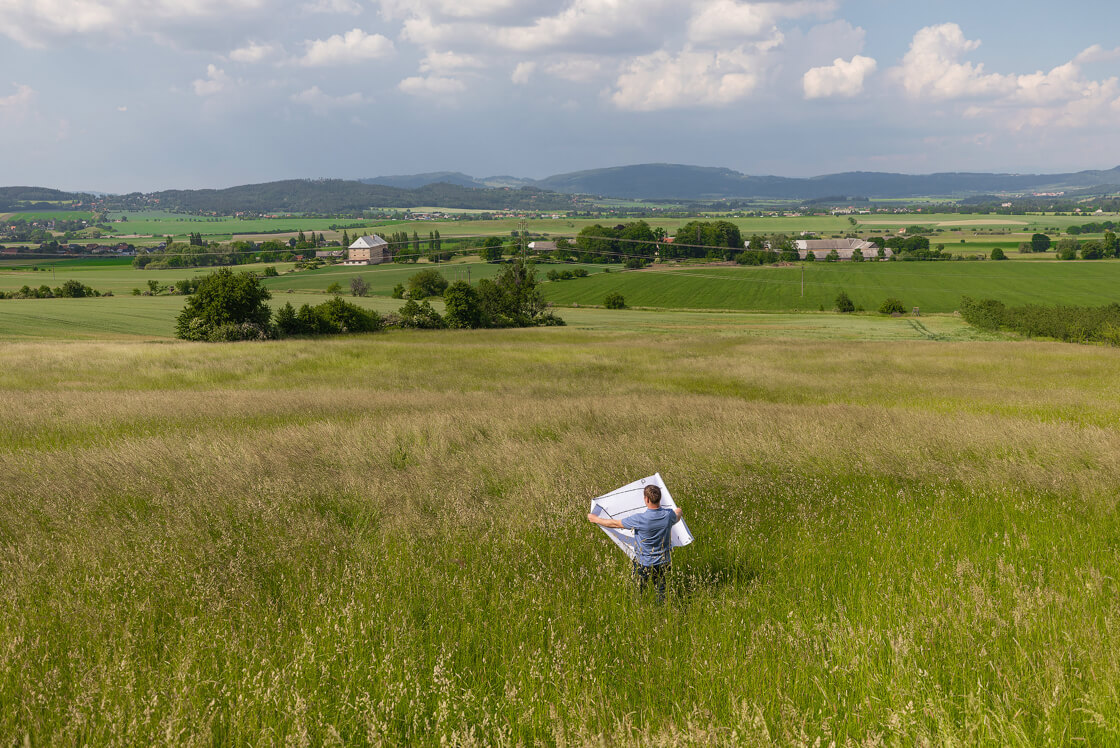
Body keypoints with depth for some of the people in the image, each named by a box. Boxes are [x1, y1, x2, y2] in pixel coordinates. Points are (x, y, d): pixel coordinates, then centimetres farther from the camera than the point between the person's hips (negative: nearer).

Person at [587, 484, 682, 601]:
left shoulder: (640, 519, -26)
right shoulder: (669, 515, -13)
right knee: (661, 591, 19)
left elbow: (615, 524, -14)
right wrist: (679, 512, 41)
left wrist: (595, 519, 2)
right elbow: (677, 518, 15)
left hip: (645, 564, -4)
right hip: (663, 563, 4)